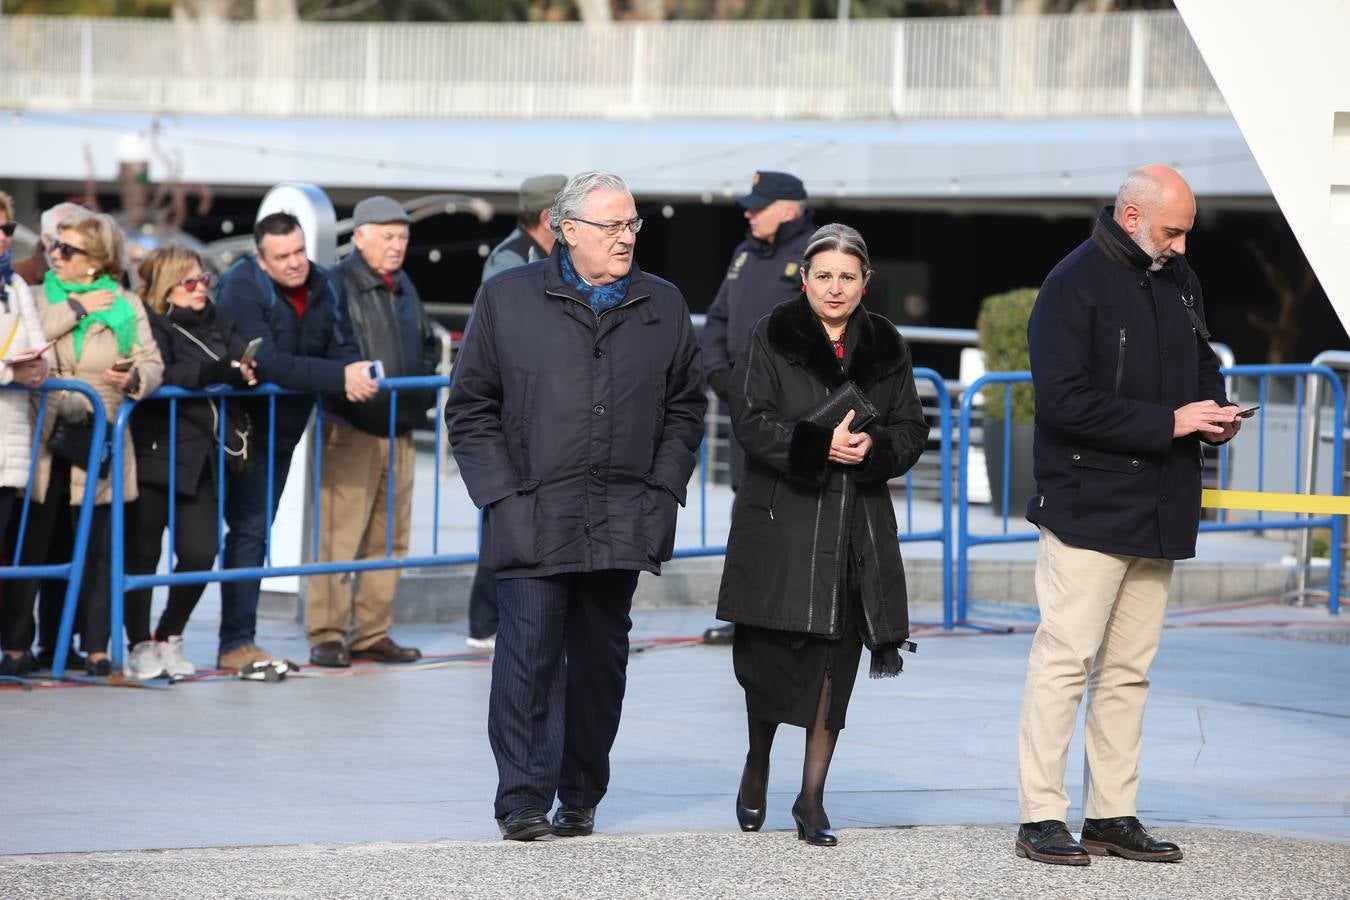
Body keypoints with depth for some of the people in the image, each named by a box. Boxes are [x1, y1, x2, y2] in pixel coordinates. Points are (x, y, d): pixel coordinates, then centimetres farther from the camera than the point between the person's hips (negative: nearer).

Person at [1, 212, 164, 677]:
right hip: (42, 444, 0)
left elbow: (153, 365, 4)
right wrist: (75, 308, -10)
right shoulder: (39, 297, 7)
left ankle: (97, 646, 8)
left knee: (98, 548, 2)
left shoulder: (126, 306, 7)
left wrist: (135, 378, -18)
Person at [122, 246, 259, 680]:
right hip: (155, 453, -6)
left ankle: (169, 639, 20)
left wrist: (247, 369, -18)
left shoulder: (218, 322, 15)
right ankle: (140, 646, 12)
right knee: (143, 552, 2)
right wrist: (221, 372, -28)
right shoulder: (150, 326, -7)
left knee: (201, 553, 1)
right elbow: (162, 375, -22)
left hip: (201, 457, 6)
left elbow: (245, 361, 5)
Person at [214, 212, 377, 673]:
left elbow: (341, 345, 1)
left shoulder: (319, 286, 1)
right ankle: (237, 643, -10)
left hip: (284, 428, 7)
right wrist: (340, 377, -35)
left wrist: (356, 371, -24)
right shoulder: (242, 289, -20)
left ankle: (239, 637, 17)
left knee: (258, 529, 11)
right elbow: (271, 363, -30)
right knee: (248, 529, -11)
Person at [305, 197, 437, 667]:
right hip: (352, 429, -8)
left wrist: (423, 392, 17)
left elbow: (428, 345, 29)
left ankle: (373, 633, 16)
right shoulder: (338, 284, -7)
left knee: (390, 536, 9)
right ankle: (326, 636, -7)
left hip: (400, 430, 8)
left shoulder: (405, 288, 17)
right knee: (339, 535, -10)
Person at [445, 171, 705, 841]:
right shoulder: (506, 299, 3)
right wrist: (503, 496, -5)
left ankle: (580, 797, 20)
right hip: (533, 517, -3)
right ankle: (523, 799, -5)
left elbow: (684, 409, 16)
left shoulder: (664, 307, 12)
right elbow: (471, 409, 4)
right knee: (529, 653, -10)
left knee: (600, 660, 8)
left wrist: (662, 493, 4)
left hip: (621, 525, 3)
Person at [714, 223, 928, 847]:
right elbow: (751, 420, -6)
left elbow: (911, 430, 9)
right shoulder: (773, 338, 1)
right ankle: (757, 763, 25)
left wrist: (873, 448, -12)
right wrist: (818, 445, -20)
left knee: (837, 655, 0)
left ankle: (813, 796, 6)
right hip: (782, 516, -2)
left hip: (858, 524, 2)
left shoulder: (885, 349, 10)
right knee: (771, 651, -2)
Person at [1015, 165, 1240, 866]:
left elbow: (1201, 361, 28)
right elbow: (1064, 401, -18)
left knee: (1128, 670, 10)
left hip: (1158, 512, 8)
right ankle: (1040, 819, -5)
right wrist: (1169, 421, -18)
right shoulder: (1073, 287, -11)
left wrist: (1214, 412, 5)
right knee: (1065, 660, -8)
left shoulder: (1176, 280, 13)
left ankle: (1113, 816, 14)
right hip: (1089, 510, -8)